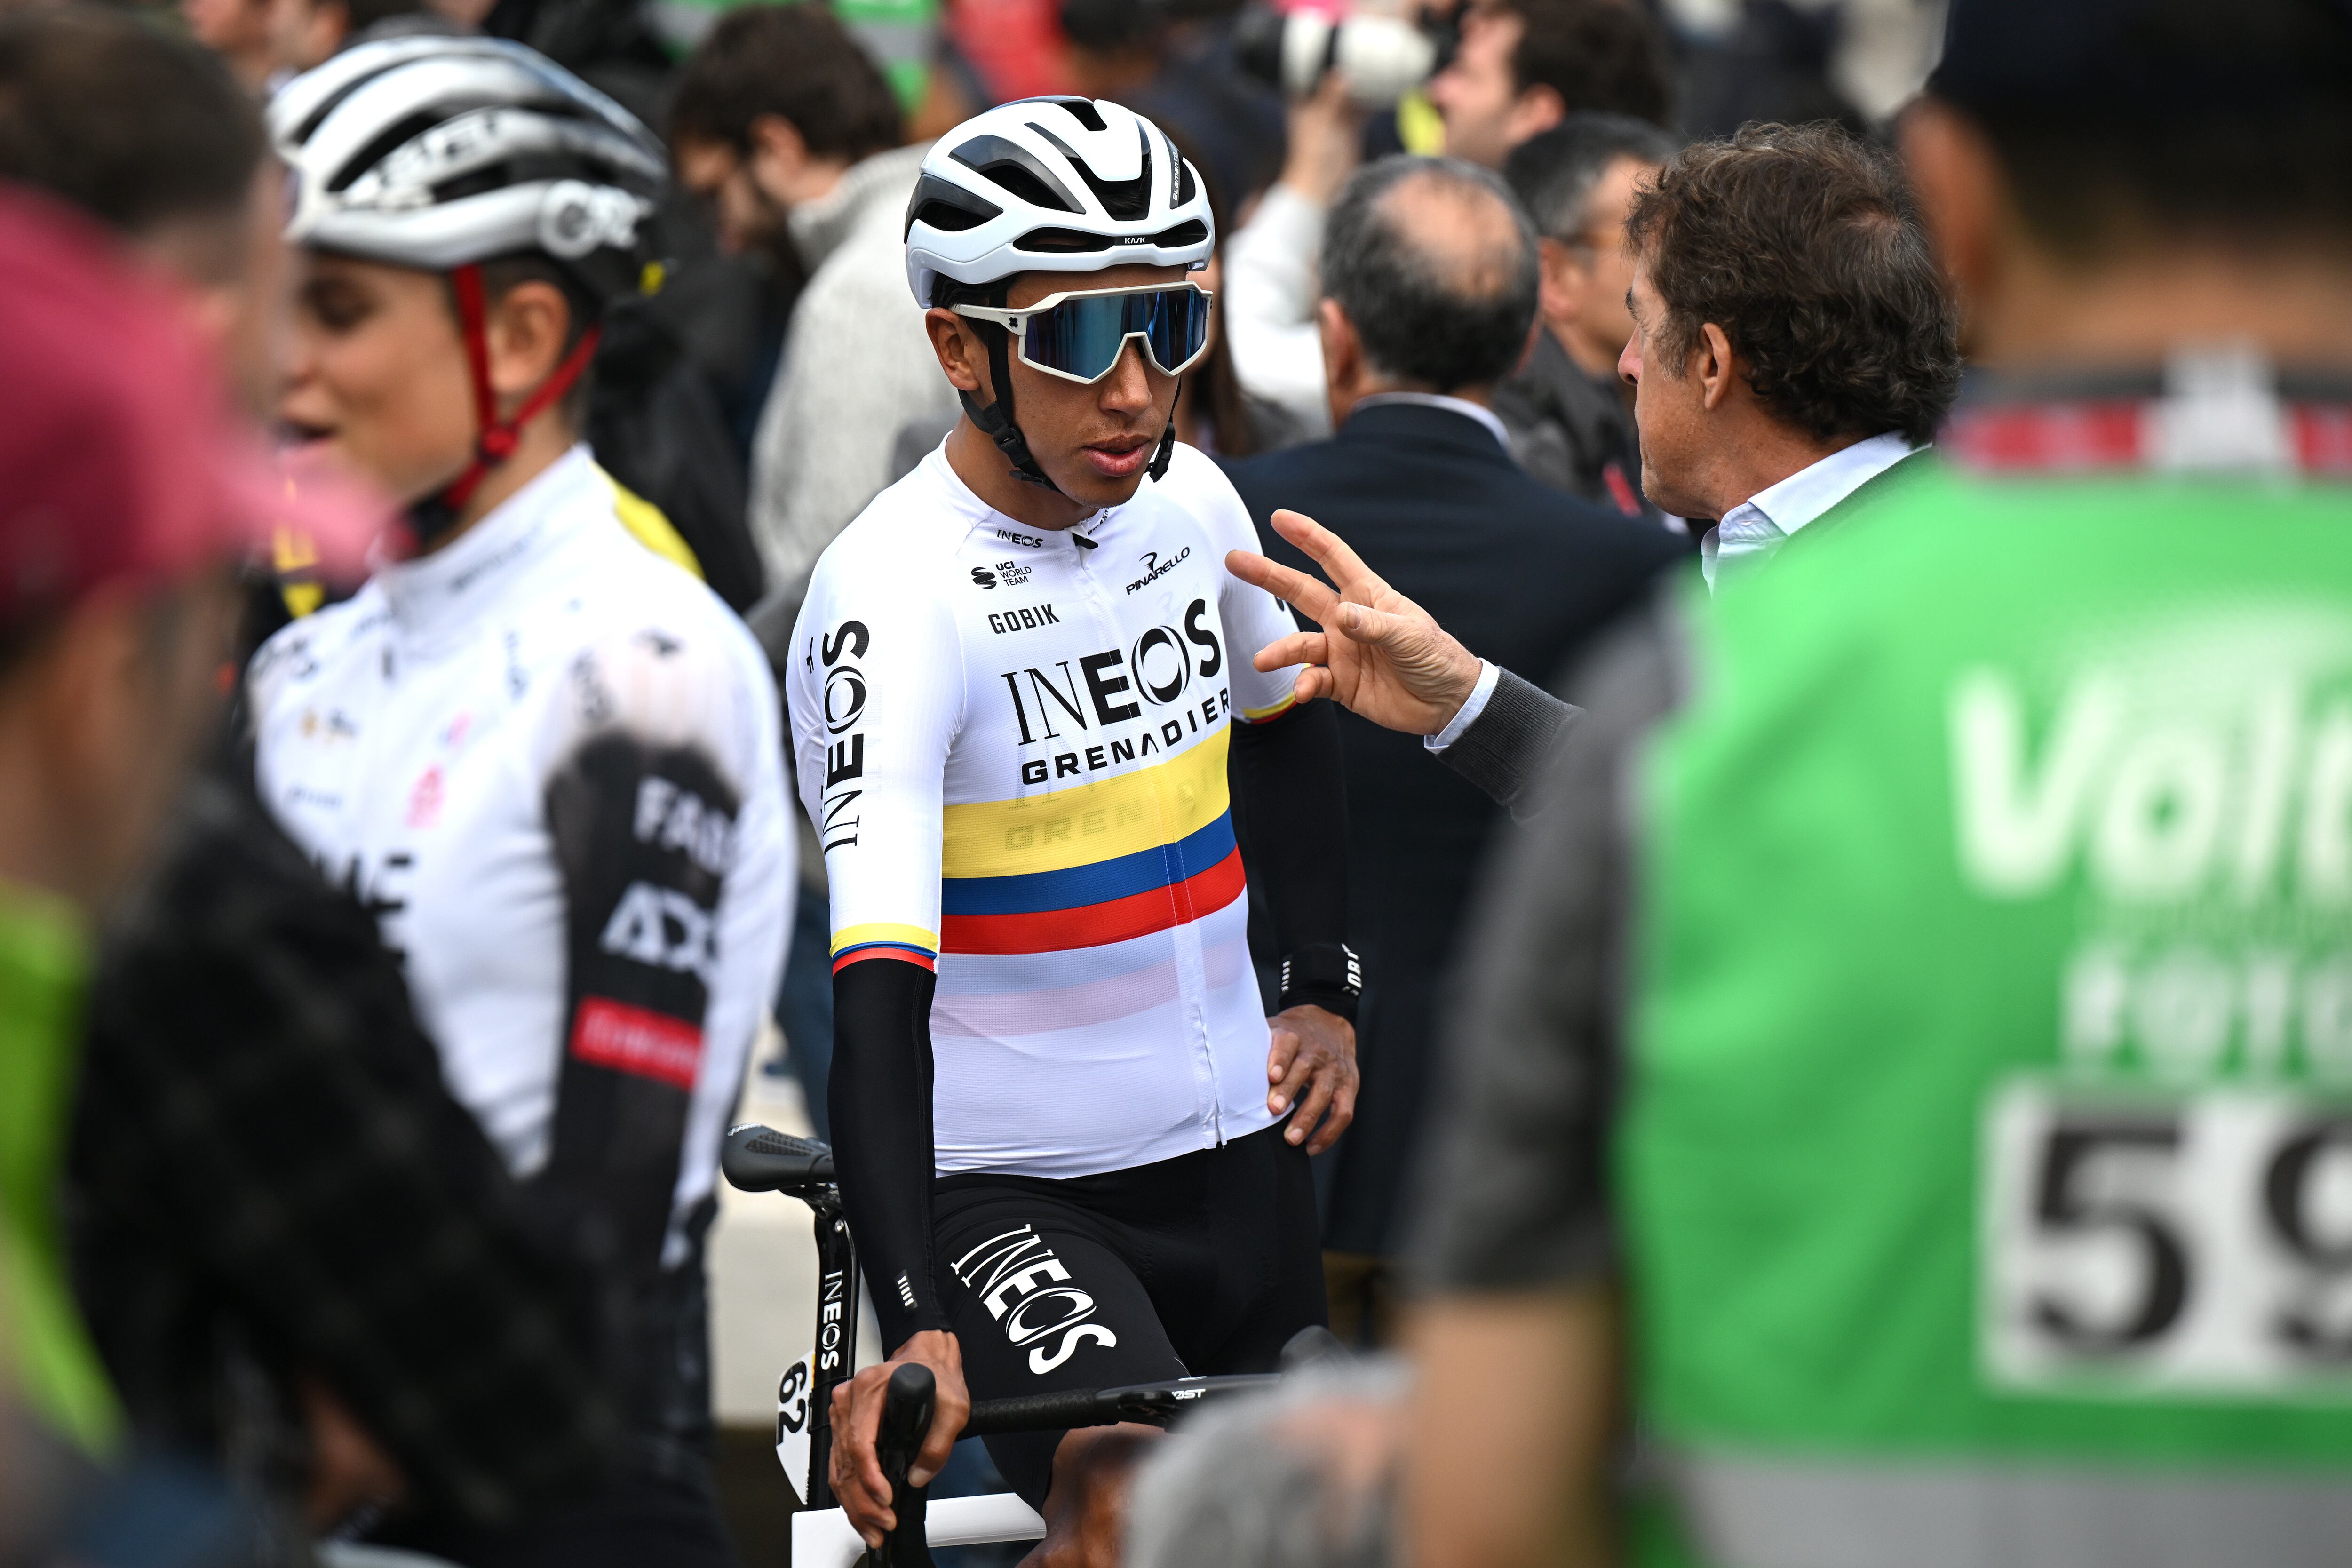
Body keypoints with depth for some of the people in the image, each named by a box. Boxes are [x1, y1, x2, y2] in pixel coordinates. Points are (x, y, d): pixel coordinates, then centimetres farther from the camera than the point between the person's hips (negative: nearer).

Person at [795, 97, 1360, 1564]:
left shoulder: (1193, 501, -2)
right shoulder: (894, 593, -22)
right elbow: (878, 989, -32)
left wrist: (1324, 993, 14)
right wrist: (912, 1327, -42)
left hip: (1234, 1153, 7)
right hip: (1001, 1182, -7)